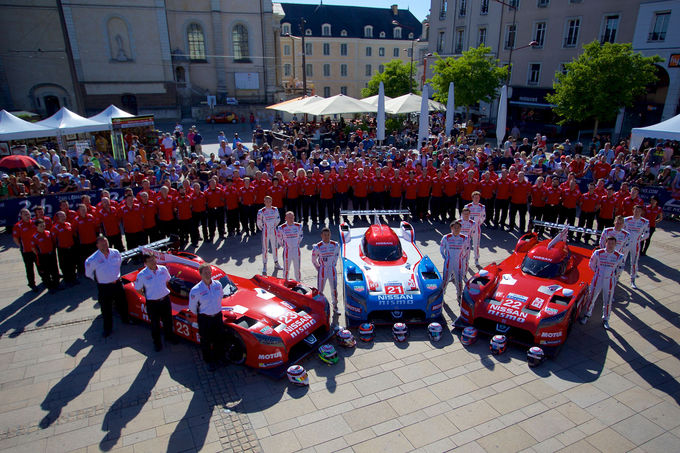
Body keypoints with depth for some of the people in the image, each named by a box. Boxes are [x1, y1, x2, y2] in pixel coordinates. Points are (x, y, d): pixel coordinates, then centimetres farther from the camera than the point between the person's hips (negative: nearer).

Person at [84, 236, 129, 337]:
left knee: (122, 304, 18)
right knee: (106, 309, 8)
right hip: (103, 287, -3)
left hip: (117, 283, 3)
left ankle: (126, 319, 42)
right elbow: (88, 274, -1)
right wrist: (98, 279, 7)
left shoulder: (116, 253, -6)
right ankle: (108, 328, 26)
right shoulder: (93, 259, -17)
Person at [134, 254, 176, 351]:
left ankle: (169, 336, 46)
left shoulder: (163, 269, -8)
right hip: (152, 302, -3)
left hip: (165, 299, 3)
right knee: (155, 323, 14)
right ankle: (157, 342, 36)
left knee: (168, 320, 21)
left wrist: (162, 291, 9)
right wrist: (149, 295, -1)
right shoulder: (142, 275, -18)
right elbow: (138, 289, -4)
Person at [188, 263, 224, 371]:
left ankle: (219, 358, 43)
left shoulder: (218, 285, -8)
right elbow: (192, 307, -6)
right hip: (204, 319, -4)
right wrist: (199, 315, 7)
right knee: (206, 341, 14)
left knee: (219, 339, 20)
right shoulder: (196, 290, -20)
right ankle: (209, 361, 35)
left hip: (217, 316, 4)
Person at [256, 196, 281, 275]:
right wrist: (263, 229, 4)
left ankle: (276, 264, 31)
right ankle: (264, 266, 7)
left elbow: (278, 219, 12)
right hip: (265, 232, -4)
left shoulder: (275, 210, 0)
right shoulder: (261, 211, -11)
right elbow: (259, 223, -3)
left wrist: (274, 226, 10)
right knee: (265, 248, -1)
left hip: (273, 231, 4)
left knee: (275, 247, 14)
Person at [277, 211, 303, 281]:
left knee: (297, 267, 13)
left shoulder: (298, 226, -2)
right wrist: (284, 245, 10)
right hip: (287, 251, -2)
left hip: (296, 250, 3)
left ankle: (298, 282, 29)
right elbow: (279, 238, 6)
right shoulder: (282, 228, -10)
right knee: (286, 268, 5)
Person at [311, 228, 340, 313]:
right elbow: (313, 260, 2)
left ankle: (335, 307, 27)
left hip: (332, 271, 2)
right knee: (320, 291, 5)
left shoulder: (335, 245, -5)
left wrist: (334, 264, 11)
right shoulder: (317, 247, -12)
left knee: (334, 289, 10)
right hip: (322, 271, -2)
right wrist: (318, 269, 2)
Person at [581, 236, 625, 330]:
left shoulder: (619, 256, -7)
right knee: (592, 298, 7)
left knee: (607, 302, 10)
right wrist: (598, 272, 7)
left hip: (610, 282, 0)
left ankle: (605, 320, 28)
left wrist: (613, 275, 5)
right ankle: (587, 315, 26)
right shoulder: (598, 253, -8)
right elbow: (591, 264, 7)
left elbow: (620, 268, 9)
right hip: (597, 280, 0)